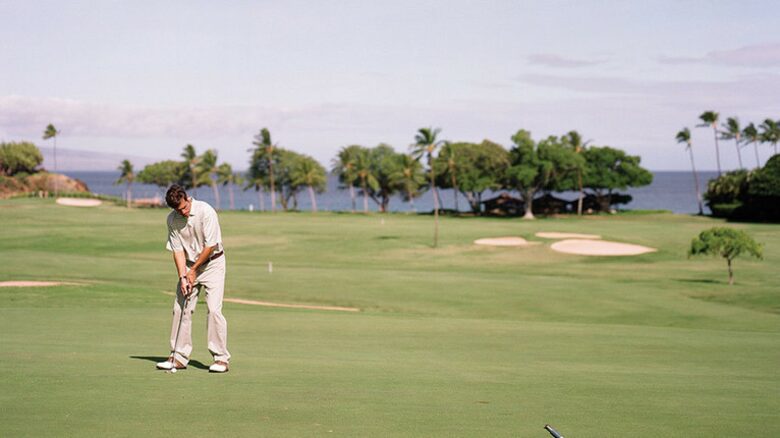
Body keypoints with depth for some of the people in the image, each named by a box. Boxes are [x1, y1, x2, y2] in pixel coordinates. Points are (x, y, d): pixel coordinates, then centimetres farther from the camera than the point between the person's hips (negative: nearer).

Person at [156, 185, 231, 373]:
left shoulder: (205, 211, -20)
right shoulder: (172, 220, -5)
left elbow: (210, 246, -18)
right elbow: (177, 250, -3)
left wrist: (194, 269, -12)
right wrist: (183, 277, -14)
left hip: (212, 263, -5)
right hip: (189, 265, 5)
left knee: (214, 309, -13)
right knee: (180, 309, 0)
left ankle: (221, 357, -9)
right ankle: (179, 357, 8)